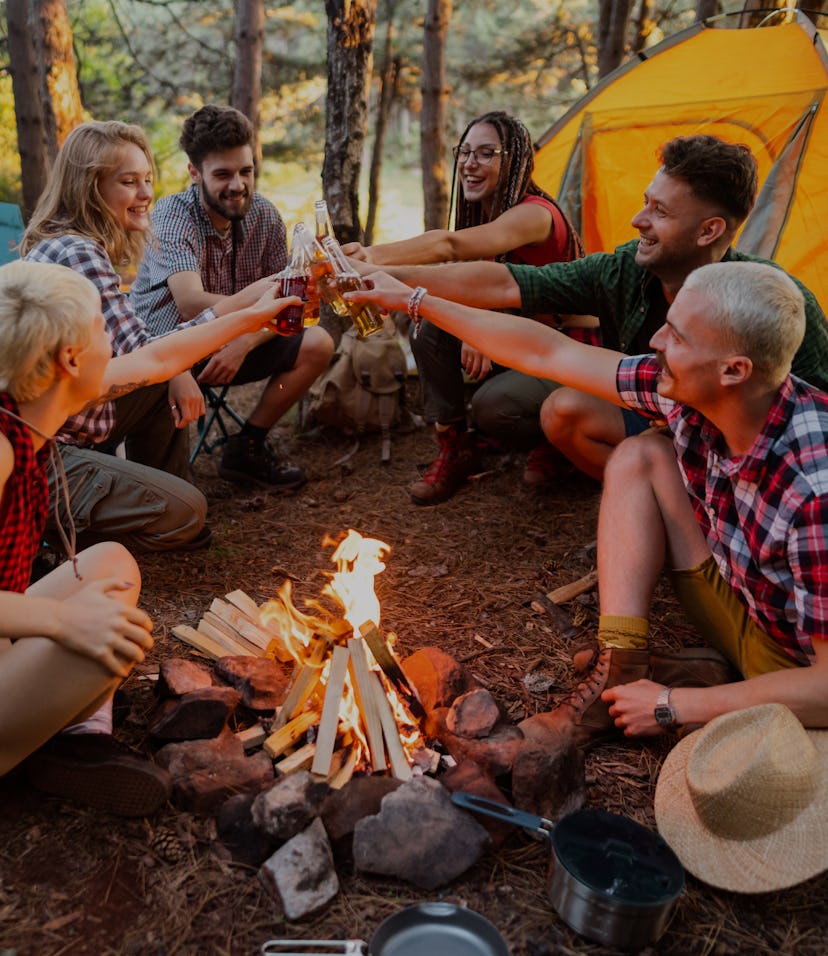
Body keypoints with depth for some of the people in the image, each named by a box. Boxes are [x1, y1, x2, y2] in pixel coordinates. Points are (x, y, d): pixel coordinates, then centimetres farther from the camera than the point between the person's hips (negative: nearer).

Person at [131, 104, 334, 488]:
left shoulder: (263, 214, -6)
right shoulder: (173, 215, -22)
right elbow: (192, 305, -38)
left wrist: (244, 344, -24)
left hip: (229, 346, 6)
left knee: (317, 344, -9)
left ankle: (246, 448, 2)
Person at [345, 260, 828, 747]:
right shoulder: (689, 392, -14)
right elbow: (545, 353, -6)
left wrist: (671, 705, -24)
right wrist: (414, 299, -1)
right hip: (741, 610, 7)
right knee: (640, 457, -6)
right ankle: (621, 676, -8)